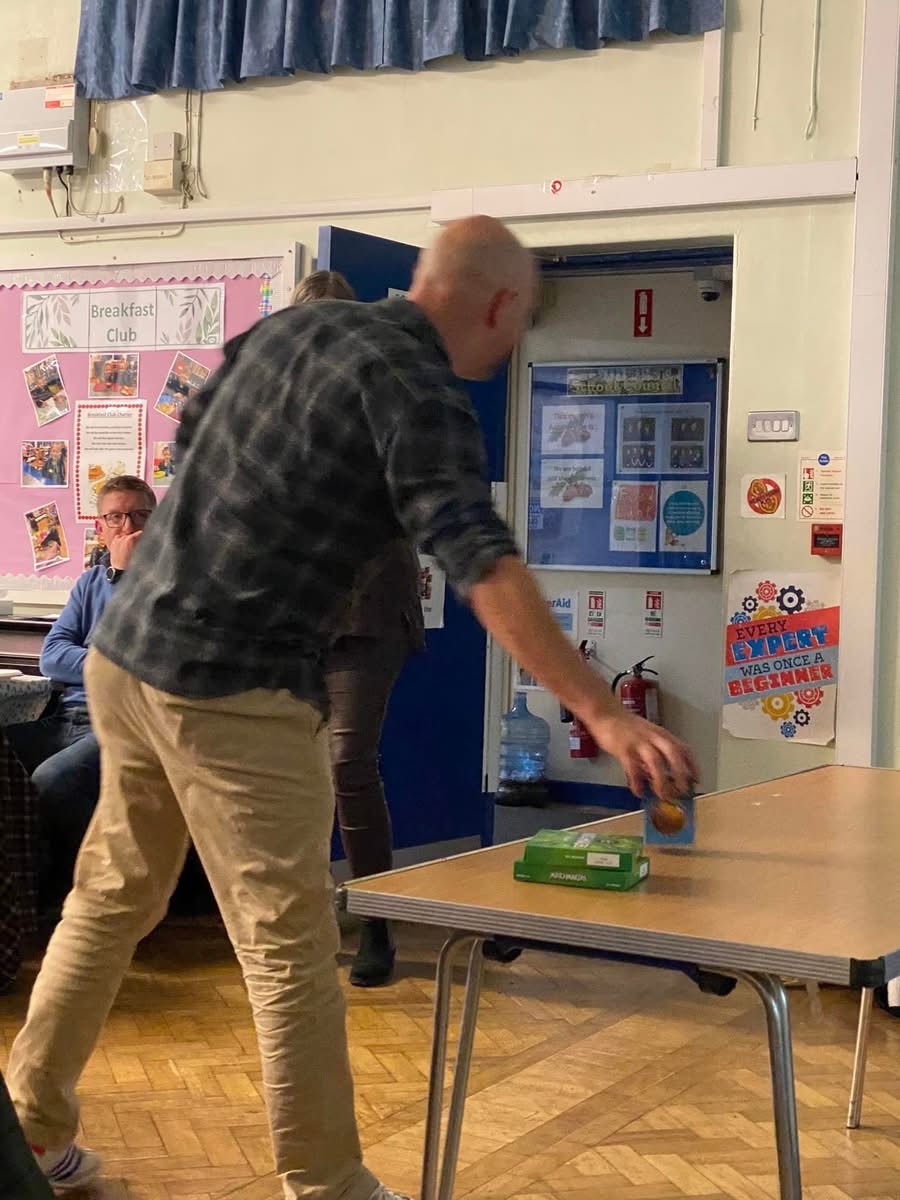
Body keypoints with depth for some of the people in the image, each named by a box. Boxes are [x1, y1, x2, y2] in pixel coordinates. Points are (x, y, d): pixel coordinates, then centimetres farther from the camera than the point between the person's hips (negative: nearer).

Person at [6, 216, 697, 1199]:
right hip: (232, 695, -8)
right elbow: (484, 569, -25)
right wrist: (601, 713, -30)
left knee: (110, 900, 20)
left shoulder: (292, 326, 11)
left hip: (125, 651, 9)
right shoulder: (418, 393, -14)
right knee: (289, 949, 0)